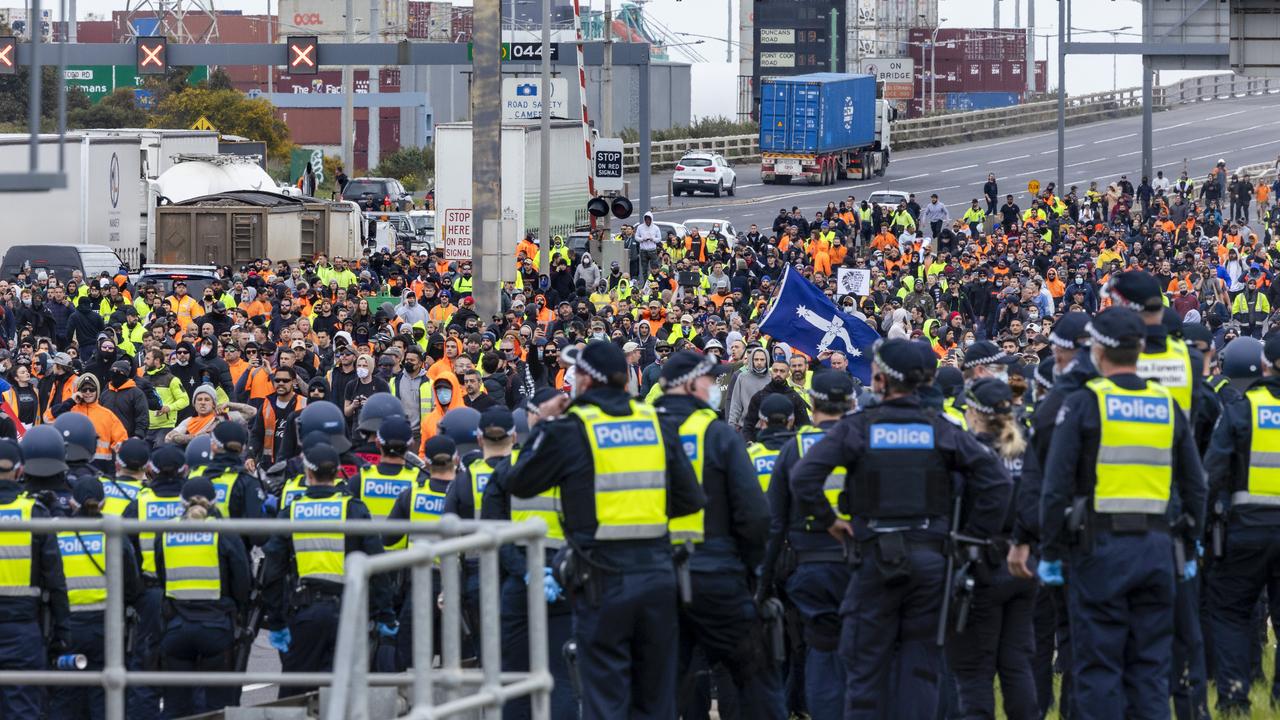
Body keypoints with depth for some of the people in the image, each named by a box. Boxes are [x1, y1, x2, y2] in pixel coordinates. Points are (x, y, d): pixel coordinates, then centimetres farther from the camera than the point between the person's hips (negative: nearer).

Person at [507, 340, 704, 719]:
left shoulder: (571, 428, -6)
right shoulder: (654, 421, 6)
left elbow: (521, 483, 5)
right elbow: (691, 499, 6)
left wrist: (542, 428, 17)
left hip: (603, 578, -4)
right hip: (657, 571, 4)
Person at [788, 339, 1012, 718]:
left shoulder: (857, 428, -4)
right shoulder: (942, 430, 2)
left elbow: (803, 476, -13)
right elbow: (997, 480, -4)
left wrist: (827, 520, -1)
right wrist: (973, 532, 3)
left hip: (874, 558, -2)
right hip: (930, 557, 2)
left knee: (866, 665, 4)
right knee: (920, 666, 6)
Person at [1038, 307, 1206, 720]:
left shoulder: (1084, 403, -7)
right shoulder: (1167, 405, 8)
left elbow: (1057, 488, -10)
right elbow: (1194, 485, 13)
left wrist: (1050, 553, -3)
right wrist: (1190, 548, 20)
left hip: (1101, 548, -4)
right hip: (1157, 547, 4)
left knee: (1098, 669, 0)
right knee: (1150, 666, 9)